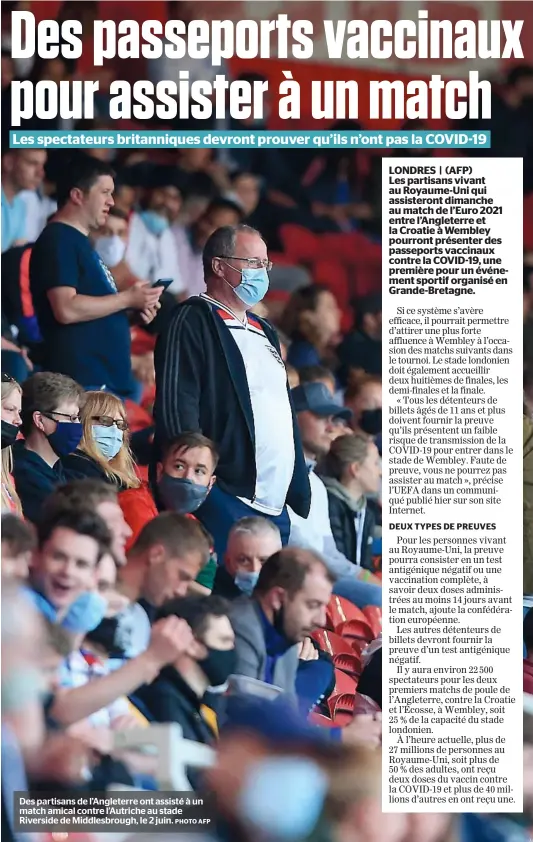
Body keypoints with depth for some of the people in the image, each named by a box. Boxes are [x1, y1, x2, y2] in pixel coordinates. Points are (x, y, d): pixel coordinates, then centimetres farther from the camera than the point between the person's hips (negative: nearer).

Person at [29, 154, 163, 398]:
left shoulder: (79, 241, 23)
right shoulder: (58, 241, -9)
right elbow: (66, 309, -21)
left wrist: (134, 310, 11)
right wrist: (128, 298, -12)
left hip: (108, 378, 10)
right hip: (82, 381, -10)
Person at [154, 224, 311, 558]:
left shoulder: (263, 331, 24)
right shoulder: (193, 321, -5)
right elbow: (177, 409, -14)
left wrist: (301, 493, 19)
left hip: (276, 506, 9)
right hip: (226, 502, -9)